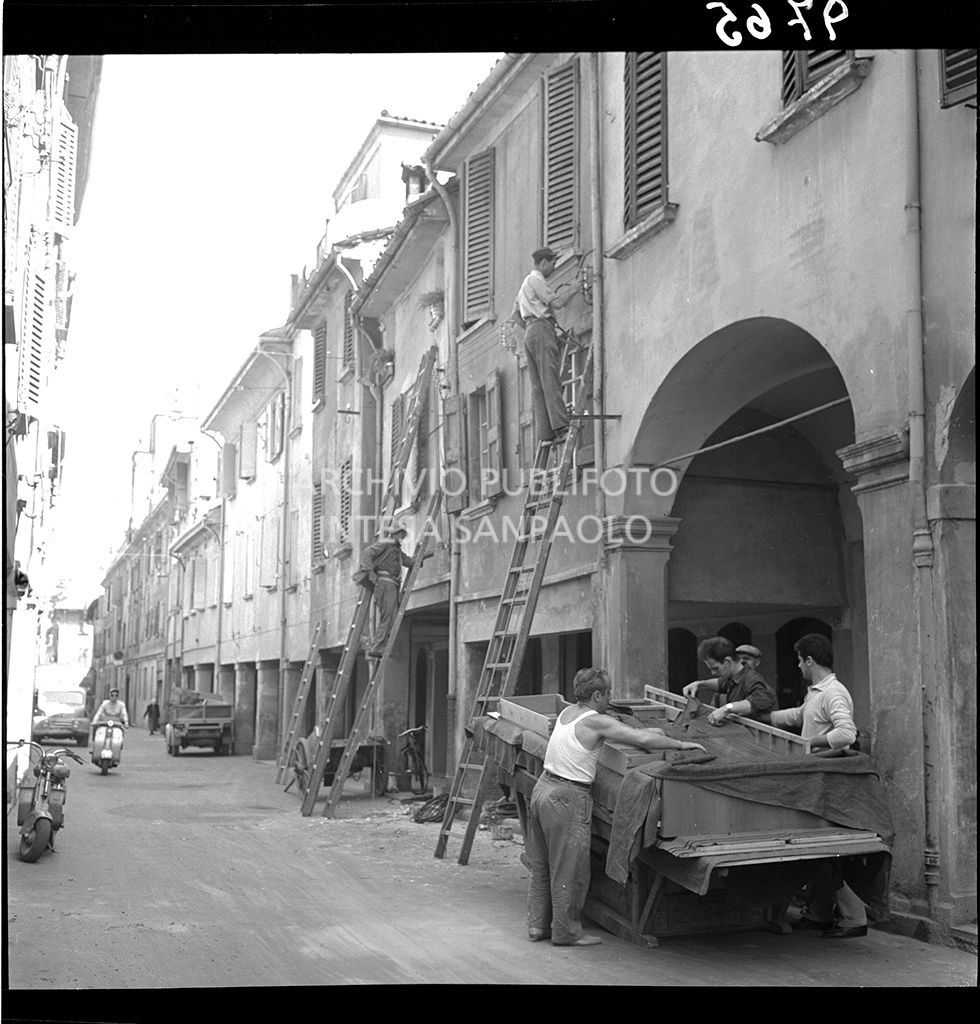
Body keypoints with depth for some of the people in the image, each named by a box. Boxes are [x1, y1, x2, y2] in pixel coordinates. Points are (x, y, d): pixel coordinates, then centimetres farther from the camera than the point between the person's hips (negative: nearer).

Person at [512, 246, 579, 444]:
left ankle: (545, 431, -5)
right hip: (542, 328, -10)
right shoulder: (537, 279, -3)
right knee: (551, 379, -17)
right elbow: (556, 303, -11)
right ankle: (561, 425, -25)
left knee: (539, 385, 1)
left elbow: (515, 315, 28)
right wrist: (572, 291, 3)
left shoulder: (526, 283, 28)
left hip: (529, 332, 10)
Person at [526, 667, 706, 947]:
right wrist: (681, 744, -8)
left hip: (542, 787, 9)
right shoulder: (596, 722, -15)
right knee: (569, 869, 3)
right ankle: (566, 931, 12)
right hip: (567, 798, -9)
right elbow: (644, 740, -19)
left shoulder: (567, 712, 10)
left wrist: (643, 732, 22)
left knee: (541, 866, 17)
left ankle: (538, 924, 25)